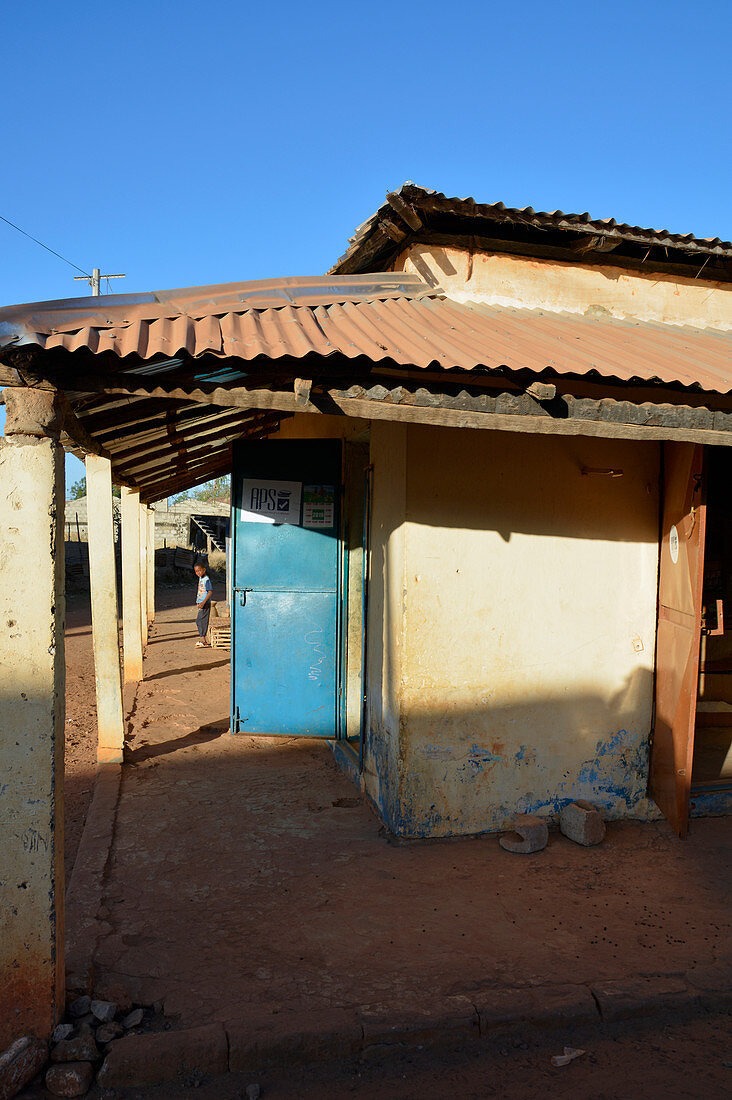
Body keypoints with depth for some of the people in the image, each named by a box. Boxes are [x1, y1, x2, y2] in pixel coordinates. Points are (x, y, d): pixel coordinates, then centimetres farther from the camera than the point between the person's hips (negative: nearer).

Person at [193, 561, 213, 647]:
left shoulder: (206, 579, -16)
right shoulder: (200, 578, 14)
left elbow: (210, 592, -22)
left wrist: (203, 602, -26)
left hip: (205, 604, -10)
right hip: (201, 603, 10)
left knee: (201, 620, -10)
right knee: (198, 621, 14)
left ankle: (203, 641, -8)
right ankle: (202, 639, 21)